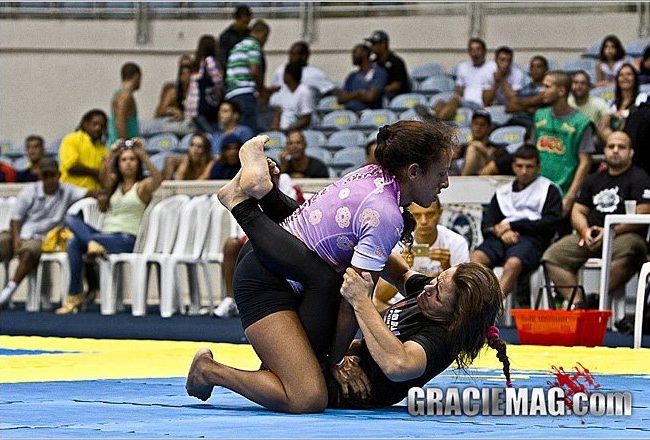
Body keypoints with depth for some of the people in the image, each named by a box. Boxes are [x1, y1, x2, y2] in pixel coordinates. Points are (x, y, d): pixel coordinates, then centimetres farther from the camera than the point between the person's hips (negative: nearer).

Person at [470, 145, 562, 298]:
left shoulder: (549, 189, 17)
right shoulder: (502, 192, 28)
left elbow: (550, 223, 2)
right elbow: (486, 225, 18)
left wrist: (512, 225, -1)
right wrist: (501, 232, -6)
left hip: (531, 239, -4)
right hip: (501, 239, 4)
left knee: (513, 264, -37)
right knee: (475, 257, -29)